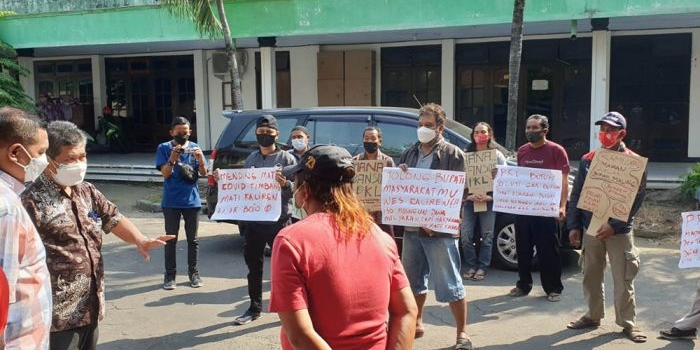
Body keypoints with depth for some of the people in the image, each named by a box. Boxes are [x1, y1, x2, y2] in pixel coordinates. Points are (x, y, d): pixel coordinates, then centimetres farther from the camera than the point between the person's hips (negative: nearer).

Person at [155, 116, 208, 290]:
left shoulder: (194, 147, 3)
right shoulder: (164, 148, -3)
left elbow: (203, 173, 0)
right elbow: (165, 174, -9)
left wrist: (200, 158, -19)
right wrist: (172, 158, -25)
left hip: (192, 200, 2)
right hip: (171, 202, -2)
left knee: (193, 239, 8)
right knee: (171, 239, 4)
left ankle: (194, 273, 17)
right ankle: (169, 275, 11)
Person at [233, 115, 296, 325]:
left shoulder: (286, 158, -3)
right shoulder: (250, 159, 12)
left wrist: (285, 184, -28)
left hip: (278, 222, -5)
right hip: (253, 221, 5)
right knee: (254, 266, 14)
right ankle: (255, 308, 28)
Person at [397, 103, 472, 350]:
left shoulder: (452, 154, -5)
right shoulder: (410, 153, 14)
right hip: (411, 227, 6)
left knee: (449, 284, -1)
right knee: (412, 279, 16)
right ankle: (416, 323, 32)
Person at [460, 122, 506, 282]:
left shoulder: (497, 155, 7)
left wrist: (491, 196, -14)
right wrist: (468, 195, -13)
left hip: (489, 200, -1)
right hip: (470, 199, 1)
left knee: (487, 235, 3)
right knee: (465, 234, -4)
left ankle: (482, 267, 13)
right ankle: (471, 265, 10)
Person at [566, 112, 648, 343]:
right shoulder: (588, 159, 6)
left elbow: (637, 198, -9)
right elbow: (576, 195, 8)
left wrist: (614, 225, -17)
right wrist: (573, 226, 2)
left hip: (619, 231, -3)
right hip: (590, 228, 4)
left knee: (623, 279, 2)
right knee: (591, 276, 11)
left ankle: (627, 322, 15)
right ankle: (593, 315, 26)